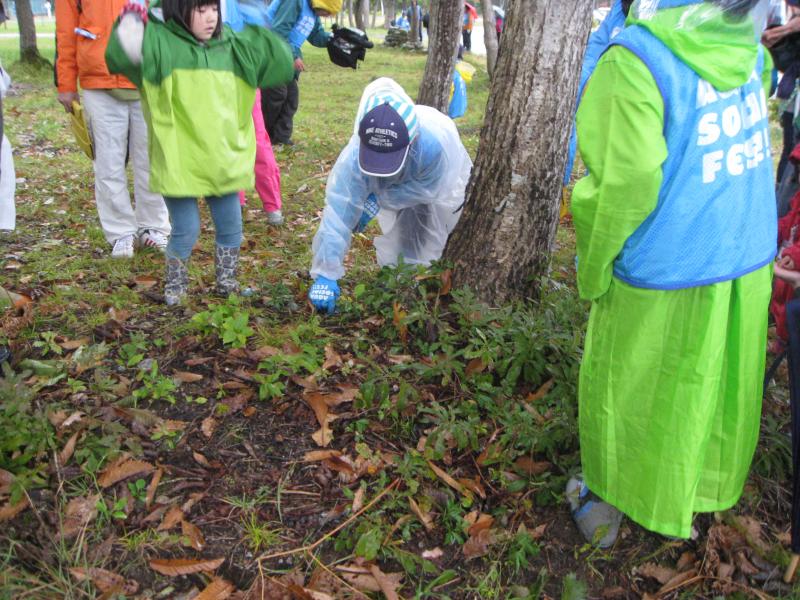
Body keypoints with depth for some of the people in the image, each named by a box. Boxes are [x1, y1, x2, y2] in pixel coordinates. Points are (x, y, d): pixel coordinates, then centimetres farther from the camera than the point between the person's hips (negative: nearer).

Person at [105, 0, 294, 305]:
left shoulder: (232, 46, 7)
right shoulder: (160, 43, -7)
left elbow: (280, 64, 12)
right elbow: (121, 58, -24)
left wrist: (265, 39, 4)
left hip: (224, 161, 5)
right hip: (179, 162, -4)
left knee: (231, 227, 13)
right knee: (186, 230, 2)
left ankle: (227, 284, 34)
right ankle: (175, 288, 26)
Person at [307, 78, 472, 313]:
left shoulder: (437, 143, -50)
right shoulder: (356, 153, -43)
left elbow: (427, 189, -32)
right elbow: (339, 210, -44)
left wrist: (378, 199, -36)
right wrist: (325, 274, -47)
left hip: (441, 183, -1)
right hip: (398, 188, 2)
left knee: (426, 253, -2)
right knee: (393, 250, 5)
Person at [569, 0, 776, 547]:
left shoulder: (636, 59, -22)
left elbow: (627, 188, -25)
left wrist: (592, 274, -12)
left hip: (666, 272, -6)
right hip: (748, 261, 6)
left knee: (636, 388, 14)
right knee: (718, 381, 22)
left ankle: (613, 502, 35)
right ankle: (701, 492, 44)